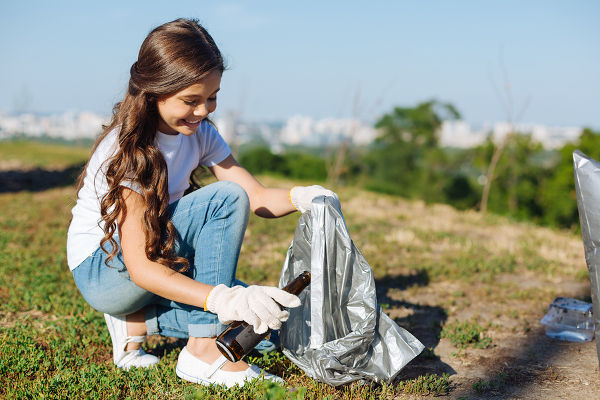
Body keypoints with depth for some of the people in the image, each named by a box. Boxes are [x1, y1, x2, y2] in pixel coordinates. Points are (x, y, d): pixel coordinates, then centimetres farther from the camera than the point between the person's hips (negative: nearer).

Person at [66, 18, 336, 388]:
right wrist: (222, 299, -45)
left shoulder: (200, 133, -5)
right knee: (226, 199, -28)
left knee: (267, 314, -9)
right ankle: (204, 351, -24)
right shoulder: (128, 149, -27)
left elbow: (258, 198, -8)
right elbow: (140, 267, -32)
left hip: (161, 257, 7)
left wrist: (300, 197, -32)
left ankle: (137, 323, 0)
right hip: (101, 269, -7)